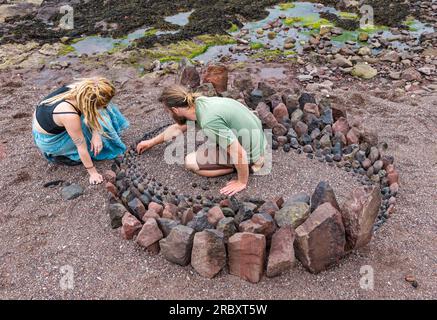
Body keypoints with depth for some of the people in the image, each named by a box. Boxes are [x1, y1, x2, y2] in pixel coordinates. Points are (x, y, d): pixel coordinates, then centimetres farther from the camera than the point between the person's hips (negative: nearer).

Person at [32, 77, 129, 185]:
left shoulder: (78, 88, -23)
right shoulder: (70, 116, -39)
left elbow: (91, 111, -11)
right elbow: (81, 146, -30)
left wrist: (96, 134, -25)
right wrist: (92, 172, -19)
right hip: (48, 141, -7)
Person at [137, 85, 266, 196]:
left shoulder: (208, 122, -31)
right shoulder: (198, 103, -2)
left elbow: (239, 153, -27)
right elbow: (178, 128, 16)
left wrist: (242, 182, -11)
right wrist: (152, 142, 27)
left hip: (248, 152, -8)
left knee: (191, 162, -3)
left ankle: (249, 165, -1)